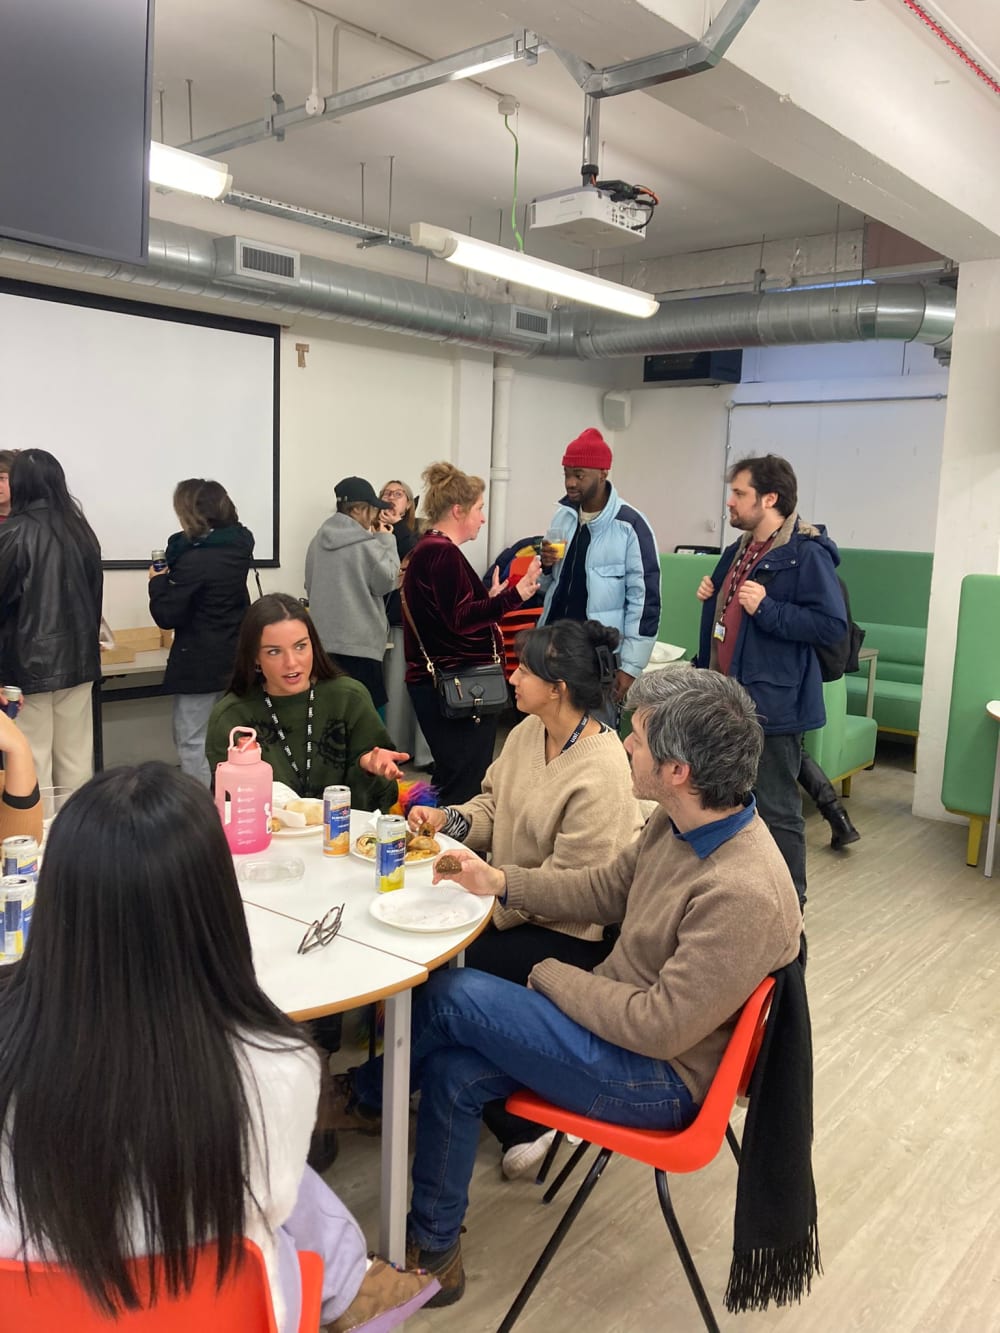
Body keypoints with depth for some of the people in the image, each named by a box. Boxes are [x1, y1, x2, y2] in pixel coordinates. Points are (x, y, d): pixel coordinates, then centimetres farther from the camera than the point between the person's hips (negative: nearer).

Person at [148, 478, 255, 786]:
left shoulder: (193, 559, -22)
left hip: (199, 665, -8)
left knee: (192, 741, 2)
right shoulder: (239, 546, 2)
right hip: (234, 660, 8)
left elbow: (166, 616, -16)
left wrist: (158, 581, 0)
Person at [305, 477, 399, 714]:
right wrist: (386, 542, 4)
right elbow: (385, 582, -3)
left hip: (323, 642, 7)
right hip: (359, 645, -7)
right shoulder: (367, 544, -12)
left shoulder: (317, 541, 10)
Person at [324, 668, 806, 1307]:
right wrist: (501, 882, 2)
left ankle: (363, 1096, 18)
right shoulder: (682, 820, -5)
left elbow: (661, 1027, -26)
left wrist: (550, 976, -14)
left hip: (658, 1078, -8)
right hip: (627, 1026, 8)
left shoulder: (746, 895, -32)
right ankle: (434, 1251, 18)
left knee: (452, 995, -13)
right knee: (452, 1070, -5)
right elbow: (606, 889, 10)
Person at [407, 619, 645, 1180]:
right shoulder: (528, 733, 0)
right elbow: (493, 805, 12)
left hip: (570, 936, -8)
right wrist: (447, 818, -7)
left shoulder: (601, 776, -26)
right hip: (512, 905, 8)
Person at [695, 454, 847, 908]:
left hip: (772, 703, -9)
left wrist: (767, 608, -24)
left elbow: (832, 624, -21)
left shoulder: (807, 554, -14)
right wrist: (711, 599, 6)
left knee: (777, 811, -1)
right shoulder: (737, 552, 14)